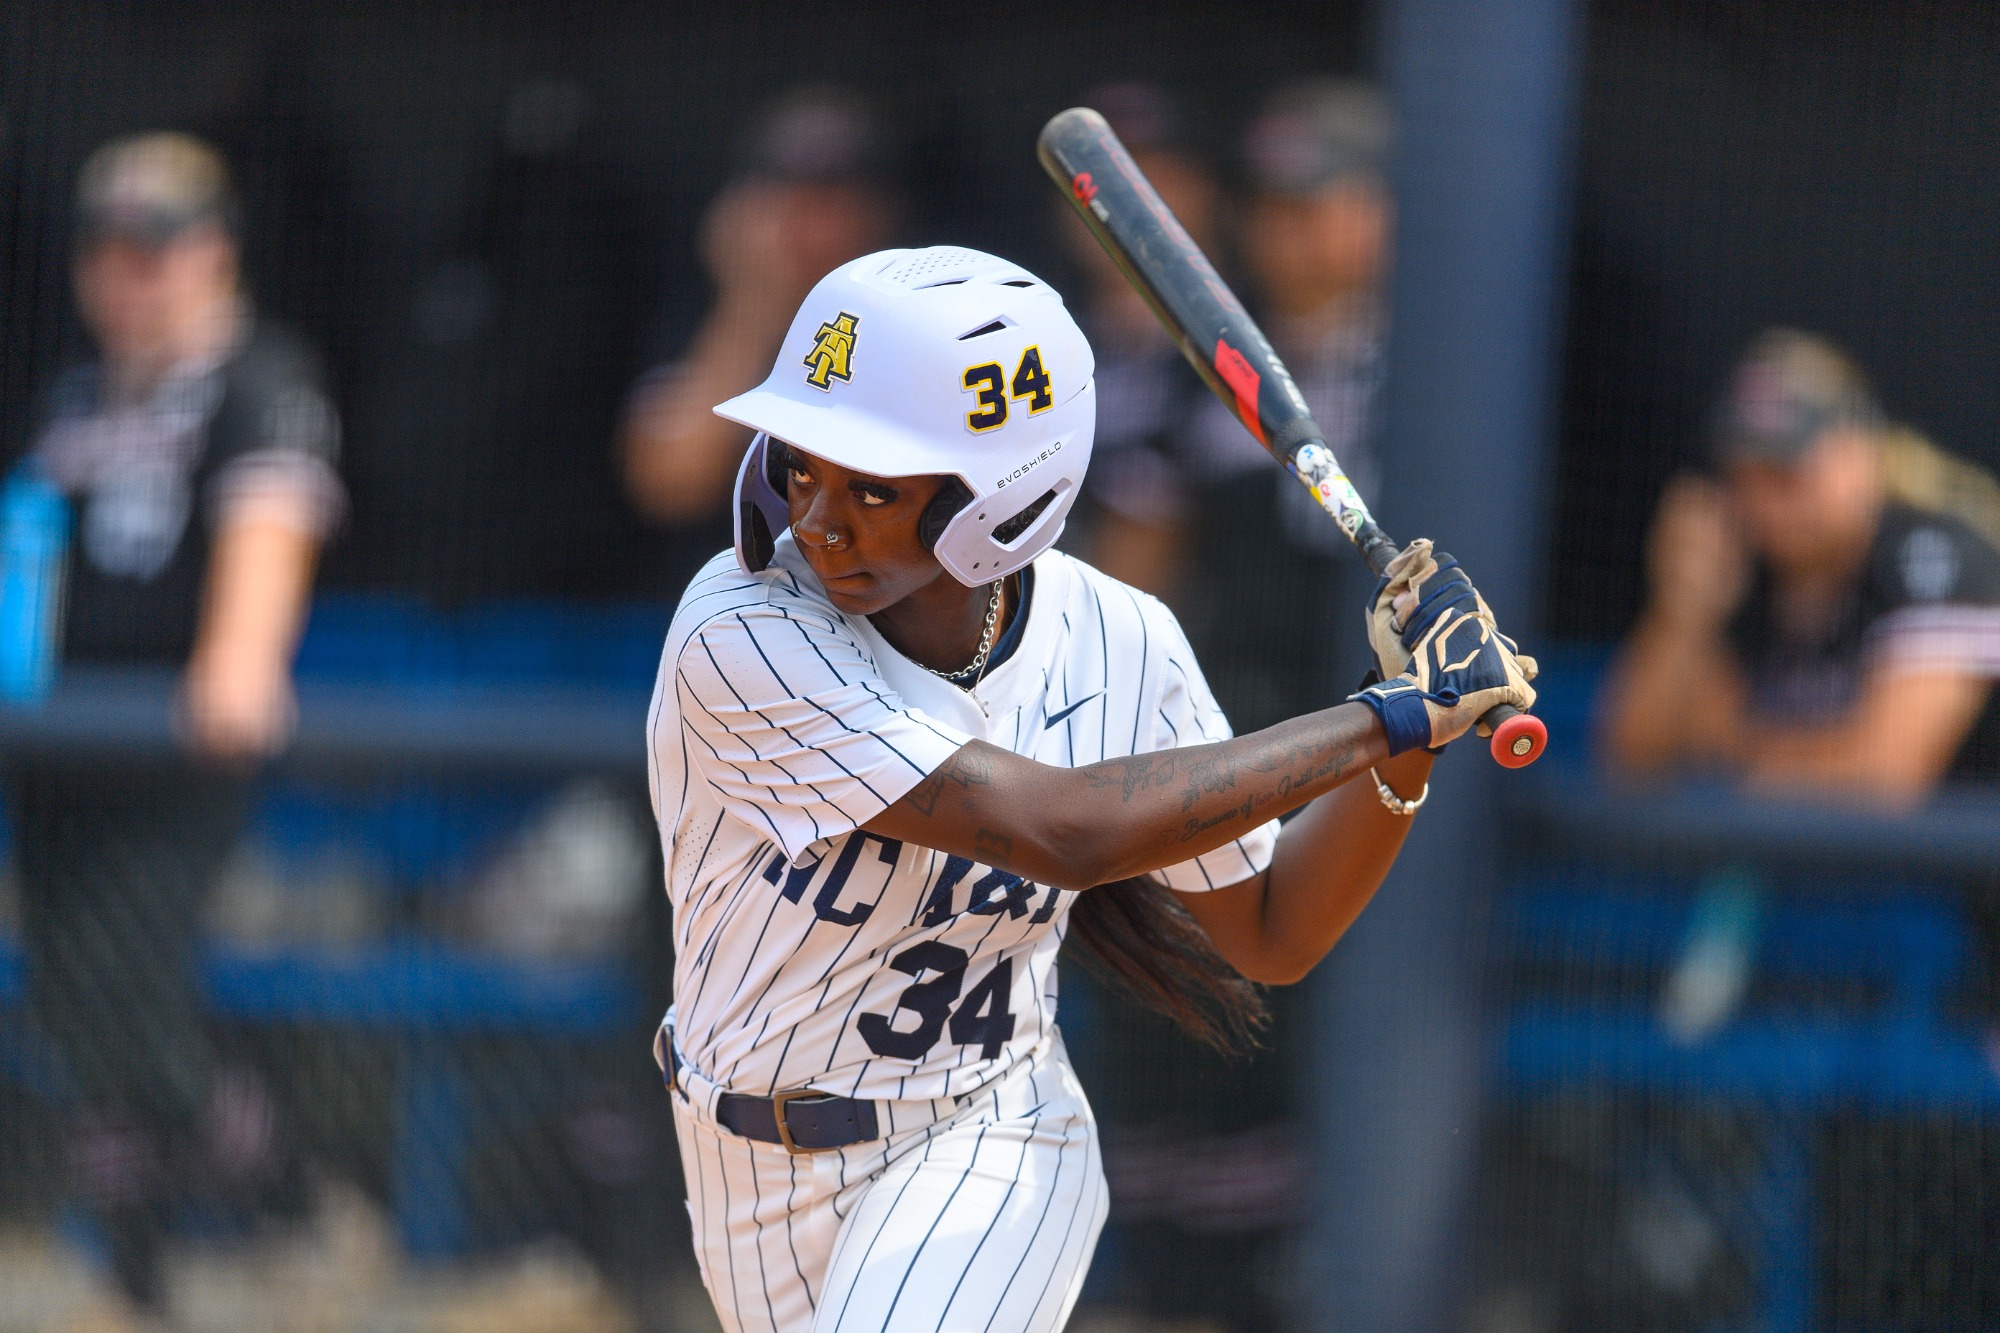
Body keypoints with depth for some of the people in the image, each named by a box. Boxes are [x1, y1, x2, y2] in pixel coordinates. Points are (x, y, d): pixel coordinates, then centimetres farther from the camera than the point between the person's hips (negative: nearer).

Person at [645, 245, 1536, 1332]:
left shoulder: (1117, 647, -13)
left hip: (989, 1160, 0)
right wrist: (1388, 718, -29)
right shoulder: (742, 640, -26)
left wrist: (1411, 727, -16)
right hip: (753, 1186, 0)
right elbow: (1060, 830, -33)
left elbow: (1272, 938, -1)